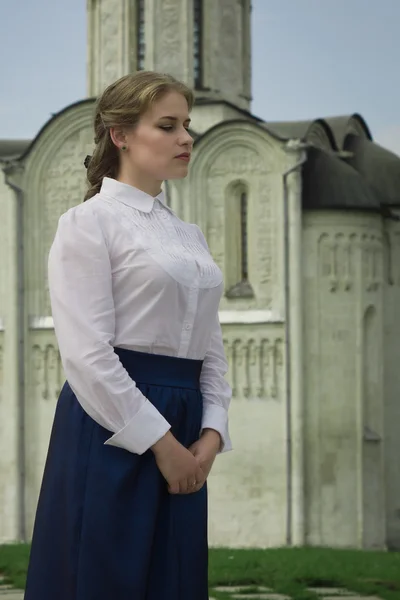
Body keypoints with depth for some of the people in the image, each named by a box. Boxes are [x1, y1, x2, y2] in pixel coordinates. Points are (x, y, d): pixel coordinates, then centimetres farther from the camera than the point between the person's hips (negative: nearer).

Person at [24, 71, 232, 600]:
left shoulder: (189, 236, 17)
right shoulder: (88, 223, -5)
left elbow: (211, 348, 15)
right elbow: (87, 353, -14)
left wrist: (211, 433, -2)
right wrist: (160, 441, -15)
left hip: (183, 441, 7)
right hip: (114, 427, -7)